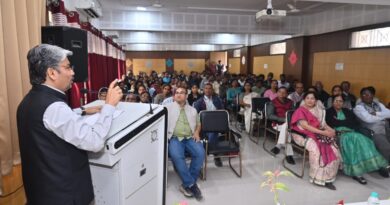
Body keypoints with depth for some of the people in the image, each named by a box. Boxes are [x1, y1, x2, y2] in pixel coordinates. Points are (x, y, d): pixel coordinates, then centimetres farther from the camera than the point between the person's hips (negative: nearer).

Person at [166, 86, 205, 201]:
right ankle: (191, 184, -22)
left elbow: (198, 124, 28)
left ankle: (187, 185, -16)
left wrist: (197, 132, 7)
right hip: (175, 138, -2)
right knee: (176, 156, -34)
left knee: (200, 153, -28)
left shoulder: (192, 110, 22)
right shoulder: (168, 108, 11)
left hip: (190, 138, 3)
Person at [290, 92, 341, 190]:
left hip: (318, 134, 6)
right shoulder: (300, 111, -5)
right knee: (316, 149, -33)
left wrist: (331, 130, -11)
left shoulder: (319, 111, 17)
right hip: (303, 135, -6)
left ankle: (328, 176, -7)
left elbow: (324, 124, 12)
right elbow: (306, 126, -16)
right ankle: (319, 177, -20)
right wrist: (323, 132, -21)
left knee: (334, 149, -16)